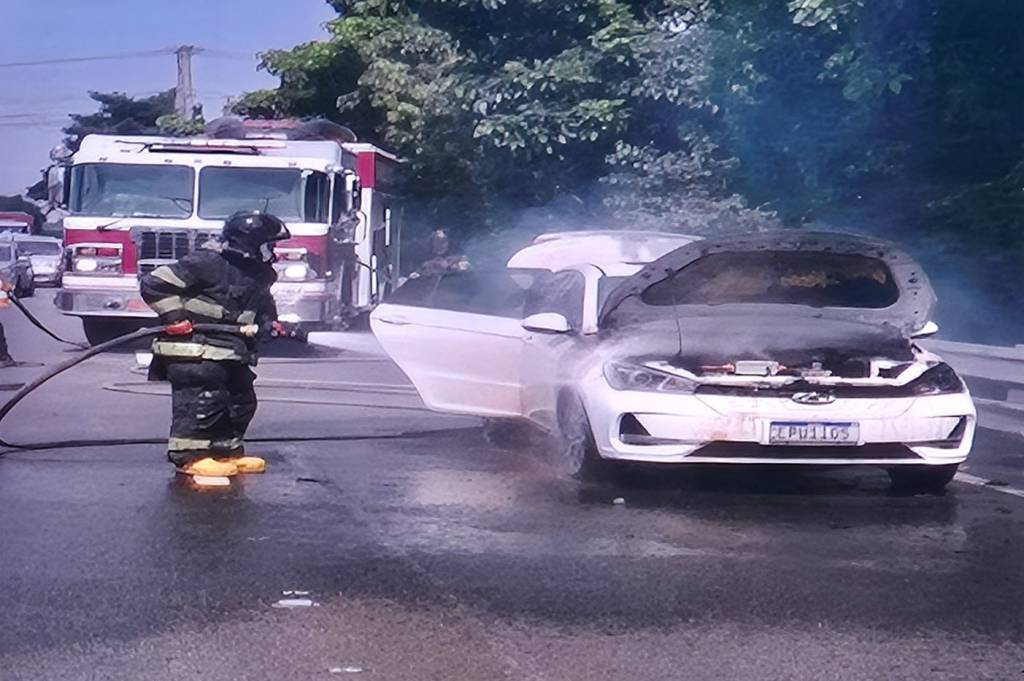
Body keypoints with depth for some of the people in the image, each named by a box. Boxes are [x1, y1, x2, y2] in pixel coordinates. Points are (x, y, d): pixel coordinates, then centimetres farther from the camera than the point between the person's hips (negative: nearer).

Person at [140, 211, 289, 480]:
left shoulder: (257, 275, 11)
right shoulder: (208, 263, -17)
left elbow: (264, 307, 29)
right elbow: (155, 284, -16)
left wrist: (268, 324, 8)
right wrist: (174, 317, -18)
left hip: (231, 353, 9)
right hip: (195, 352, -9)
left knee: (241, 401, 12)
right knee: (202, 400, -11)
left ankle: (227, 451, 23)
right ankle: (190, 456, -3)